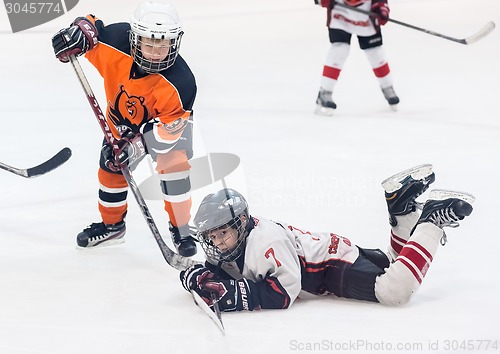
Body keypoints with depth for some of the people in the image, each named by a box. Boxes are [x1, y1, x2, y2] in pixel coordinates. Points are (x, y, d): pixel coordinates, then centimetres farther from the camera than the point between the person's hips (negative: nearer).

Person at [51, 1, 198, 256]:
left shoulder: (180, 82, -41)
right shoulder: (116, 41, -34)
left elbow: (168, 126, -34)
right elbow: (91, 26, -14)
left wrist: (138, 143, -42)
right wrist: (77, 33, -35)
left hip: (167, 120, -4)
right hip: (122, 117, 4)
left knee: (174, 168, -21)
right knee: (111, 169, 7)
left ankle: (181, 229, -3)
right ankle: (112, 225, 31)